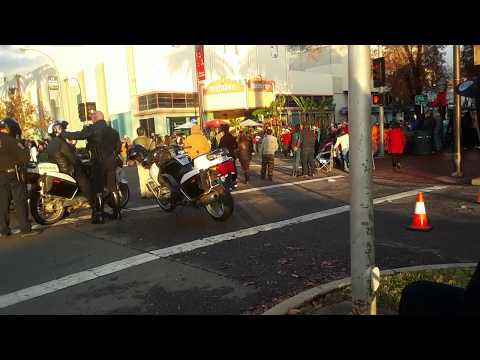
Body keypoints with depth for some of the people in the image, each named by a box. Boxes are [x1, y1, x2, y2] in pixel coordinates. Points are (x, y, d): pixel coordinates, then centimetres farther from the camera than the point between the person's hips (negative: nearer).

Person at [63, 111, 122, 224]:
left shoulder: (91, 129, -6)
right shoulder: (113, 131, 13)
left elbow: (77, 135, -12)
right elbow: (119, 146, 15)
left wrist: (62, 134, -1)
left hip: (99, 162, -5)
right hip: (111, 162, 6)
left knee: (98, 189, -1)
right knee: (113, 187, 12)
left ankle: (99, 216, -1)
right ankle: (117, 212, 14)